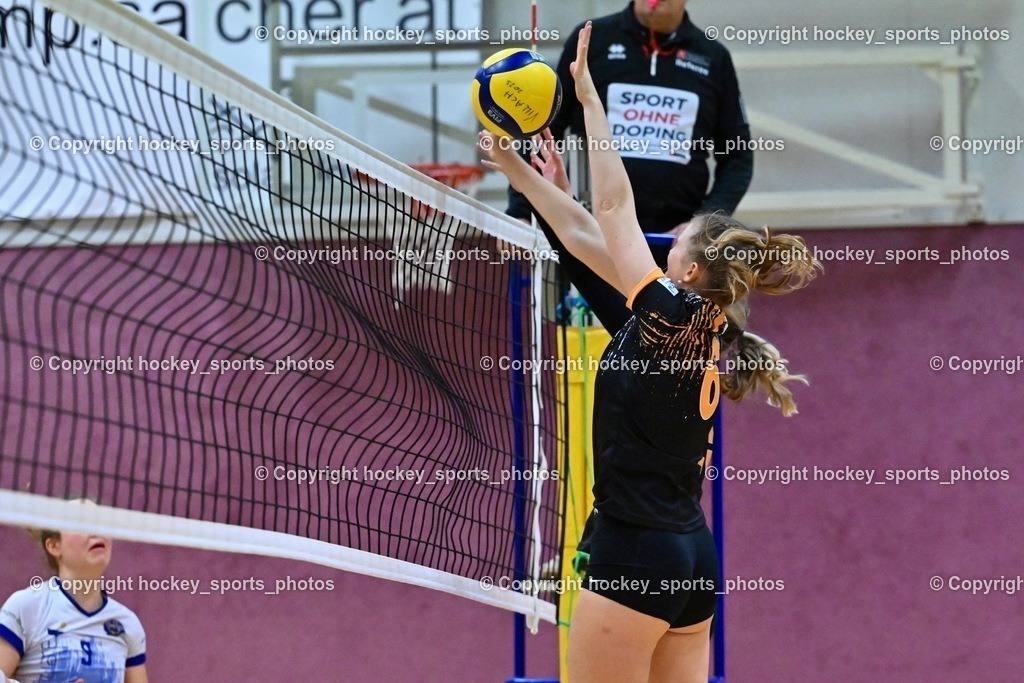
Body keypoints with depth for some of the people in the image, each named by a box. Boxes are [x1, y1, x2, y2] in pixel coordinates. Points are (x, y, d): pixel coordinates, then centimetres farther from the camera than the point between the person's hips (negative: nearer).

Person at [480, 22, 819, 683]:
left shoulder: (673, 316, -12)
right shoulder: (700, 328, 10)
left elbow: (615, 207, -8)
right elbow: (592, 240, 17)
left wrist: (590, 97, 0)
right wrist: (523, 176, 23)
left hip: (634, 555, -9)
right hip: (692, 554, 9)